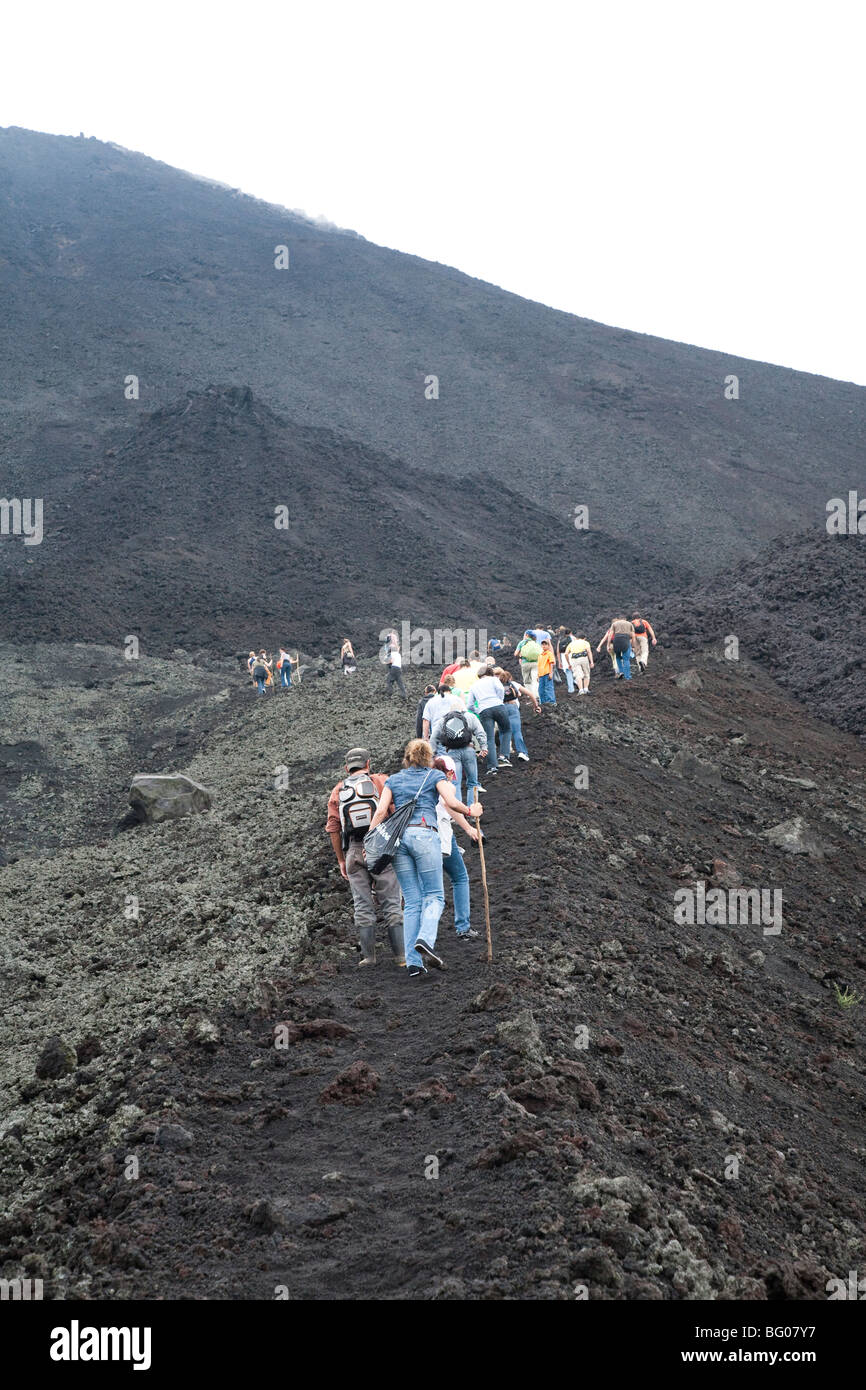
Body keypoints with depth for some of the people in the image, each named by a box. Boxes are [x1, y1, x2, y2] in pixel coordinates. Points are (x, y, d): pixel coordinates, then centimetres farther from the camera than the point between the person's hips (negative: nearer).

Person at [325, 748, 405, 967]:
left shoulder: (338, 791, 13)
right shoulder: (379, 781, 6)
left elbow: (333, 828, 9)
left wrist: (341, 860, 15)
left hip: (354, 851, 2)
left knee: (363, 905, 7)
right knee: (391, 903, 1)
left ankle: (368, 955, 4)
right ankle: (401, 954, -2)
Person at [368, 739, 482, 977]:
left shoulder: (393, 779, 20)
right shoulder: (435, 775, 12)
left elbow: (381, 811, 8)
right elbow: (452, 803, -1)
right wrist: (470, 811, 16)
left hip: (398, 836, 4)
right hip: (424, 834, -3)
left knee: (411, 901, 5)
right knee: (434, 895, 1)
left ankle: (413, 962, -2)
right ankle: (425, 940, -27)